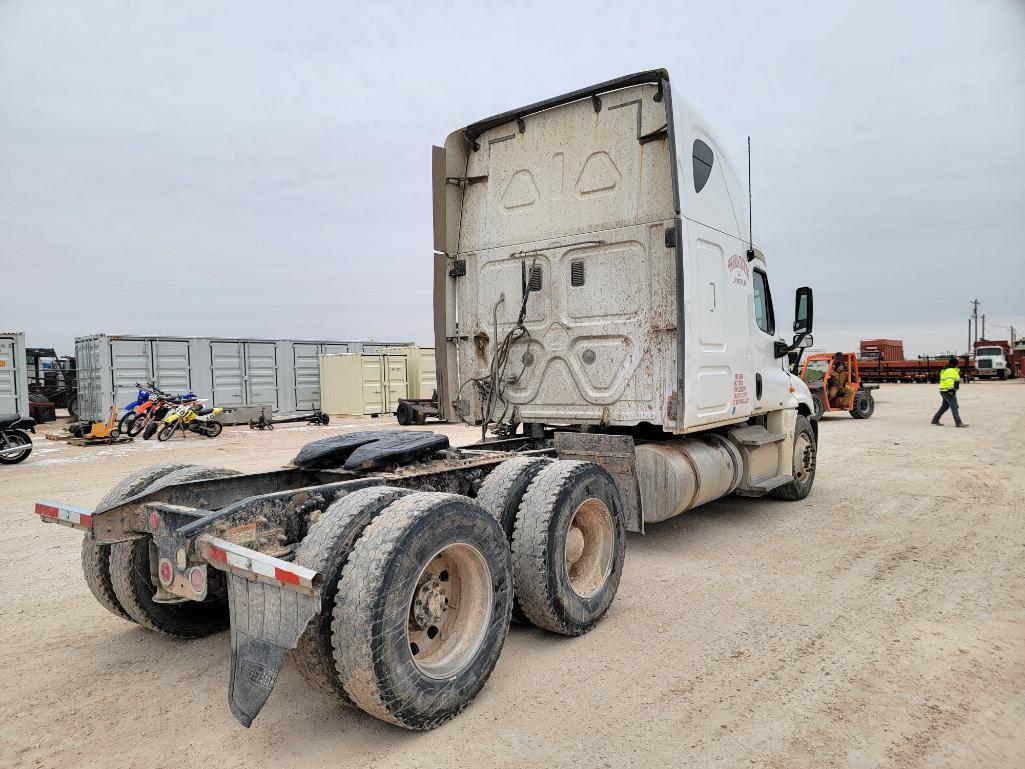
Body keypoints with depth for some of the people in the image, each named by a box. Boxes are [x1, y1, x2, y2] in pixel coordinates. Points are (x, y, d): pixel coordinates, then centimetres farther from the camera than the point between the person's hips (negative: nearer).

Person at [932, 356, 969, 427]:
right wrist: (951, 390, -29)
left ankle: (935, 420, 20)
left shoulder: (945, 370, 18)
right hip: (948, 392, -11)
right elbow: (949, 380, -28)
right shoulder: (951, 371, -15)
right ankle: (958, 423, -11)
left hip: (944, 391, 11)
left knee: (944, 406, 16)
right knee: (954, 407, -10)